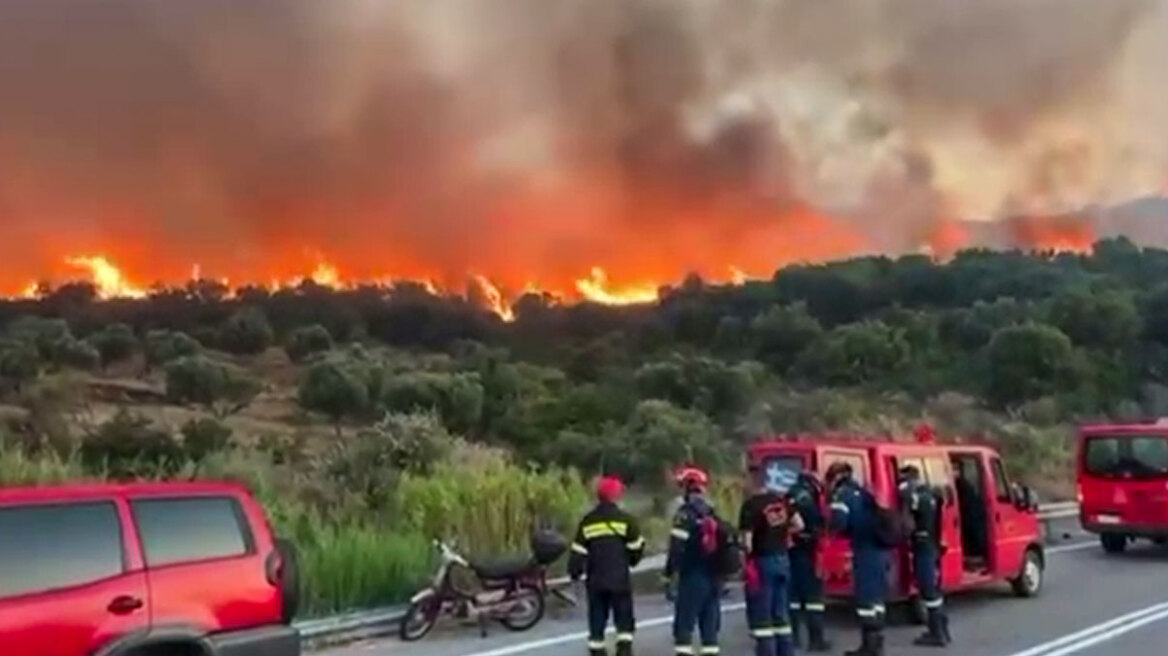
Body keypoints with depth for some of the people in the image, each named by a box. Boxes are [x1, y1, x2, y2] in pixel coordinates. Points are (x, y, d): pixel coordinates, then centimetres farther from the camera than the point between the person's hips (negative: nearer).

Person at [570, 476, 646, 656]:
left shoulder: (587, 521, 2)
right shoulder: (625, 519, -6)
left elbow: (578, 551, 2)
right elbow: (636, 549, -2)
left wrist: (575, 572, 12)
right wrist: (631, 561, 18)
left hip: (595, 580, 3)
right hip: (620, 579, -3)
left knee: (597, 621, 11)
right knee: (624, 620, 5)